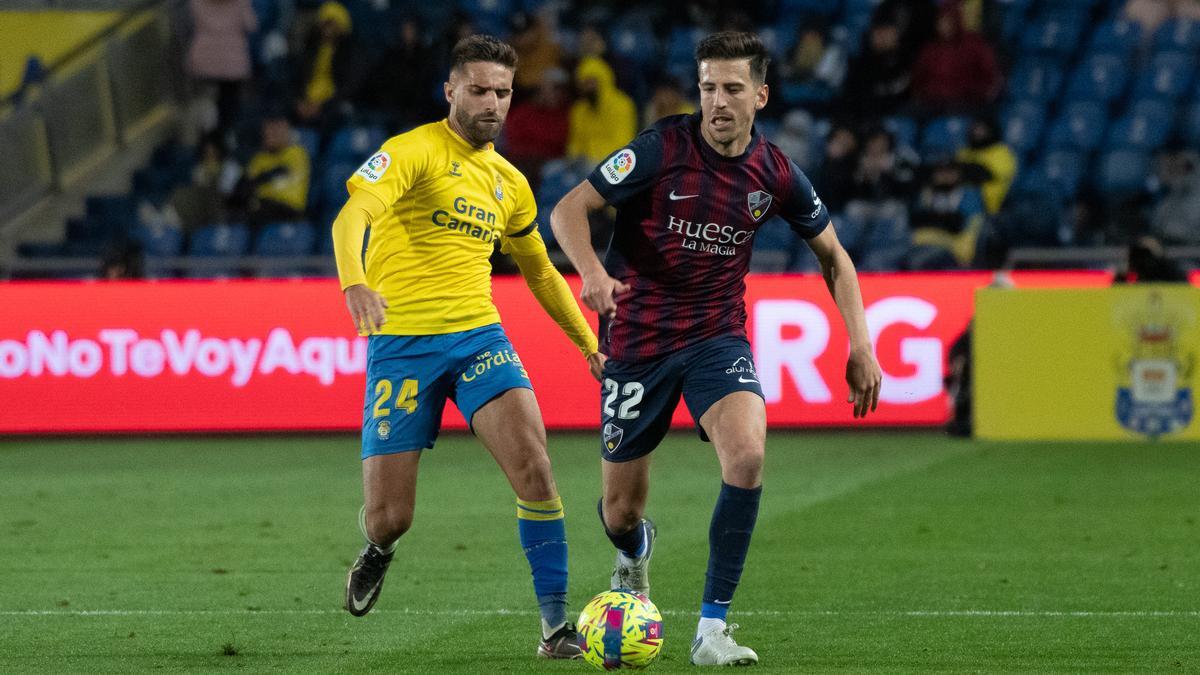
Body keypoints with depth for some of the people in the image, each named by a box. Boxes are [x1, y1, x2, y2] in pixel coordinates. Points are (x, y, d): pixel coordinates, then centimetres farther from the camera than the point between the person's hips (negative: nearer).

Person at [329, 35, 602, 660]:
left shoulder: (509, 182, 16)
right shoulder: (415, 151, -5)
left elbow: (539, 270, 31)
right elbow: (352, 215, -22)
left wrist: (589, 344, 30)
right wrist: (355, 282, -42)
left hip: (478, 336, 4)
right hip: (402, 343, -4)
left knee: (531, 461, -21)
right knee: (387, 517, -5)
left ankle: (555, 623, -13)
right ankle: (378, 552, 35)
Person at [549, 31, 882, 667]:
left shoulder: (775, 174, -4)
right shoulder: (662, 148, -14)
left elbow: (832, 254, 12)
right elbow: (567, 210, -14)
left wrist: (860, 345, 4)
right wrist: (593, 271, -34)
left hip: (718, 337, 1)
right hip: (637, 339, -1)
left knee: (746, 455, -28)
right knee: (620, 513, 5)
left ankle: (712, 629, -18)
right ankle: (636, 552, 47)